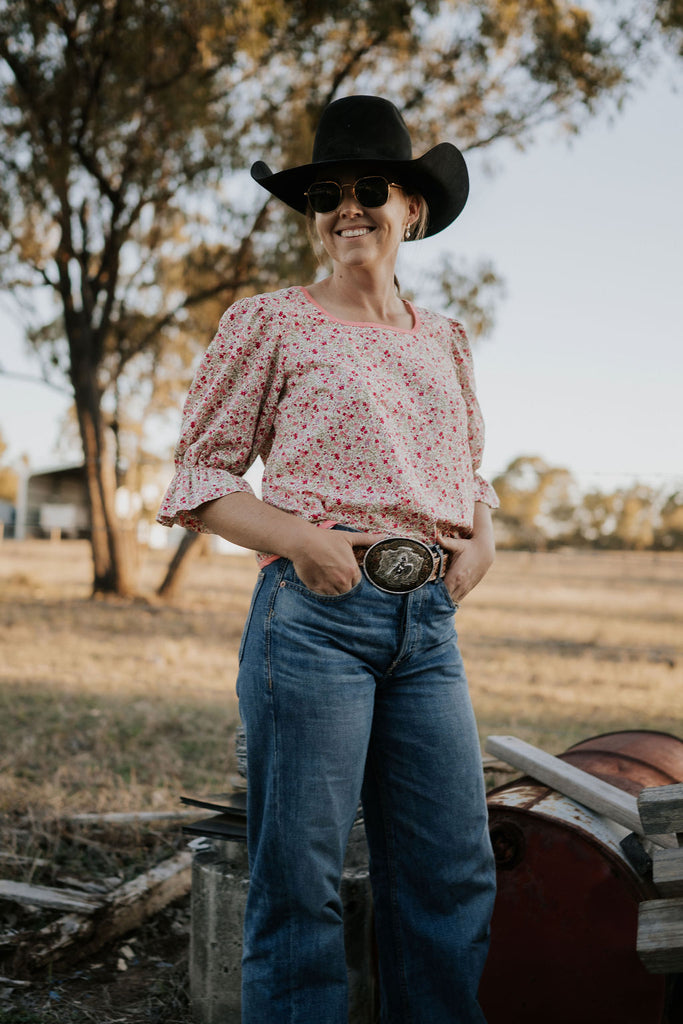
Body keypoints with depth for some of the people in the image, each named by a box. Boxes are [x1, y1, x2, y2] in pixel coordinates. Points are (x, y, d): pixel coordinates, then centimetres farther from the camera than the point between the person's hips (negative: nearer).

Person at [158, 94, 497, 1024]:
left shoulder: (444, 340, 18)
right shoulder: (271, 323, 4)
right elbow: (201, 477, 3)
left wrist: (483, 539, 4)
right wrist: (300, 539, -13)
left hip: (430, 624, 5)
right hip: (315, 615, -5)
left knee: (454, 873, 7)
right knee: (300, 878, -1)